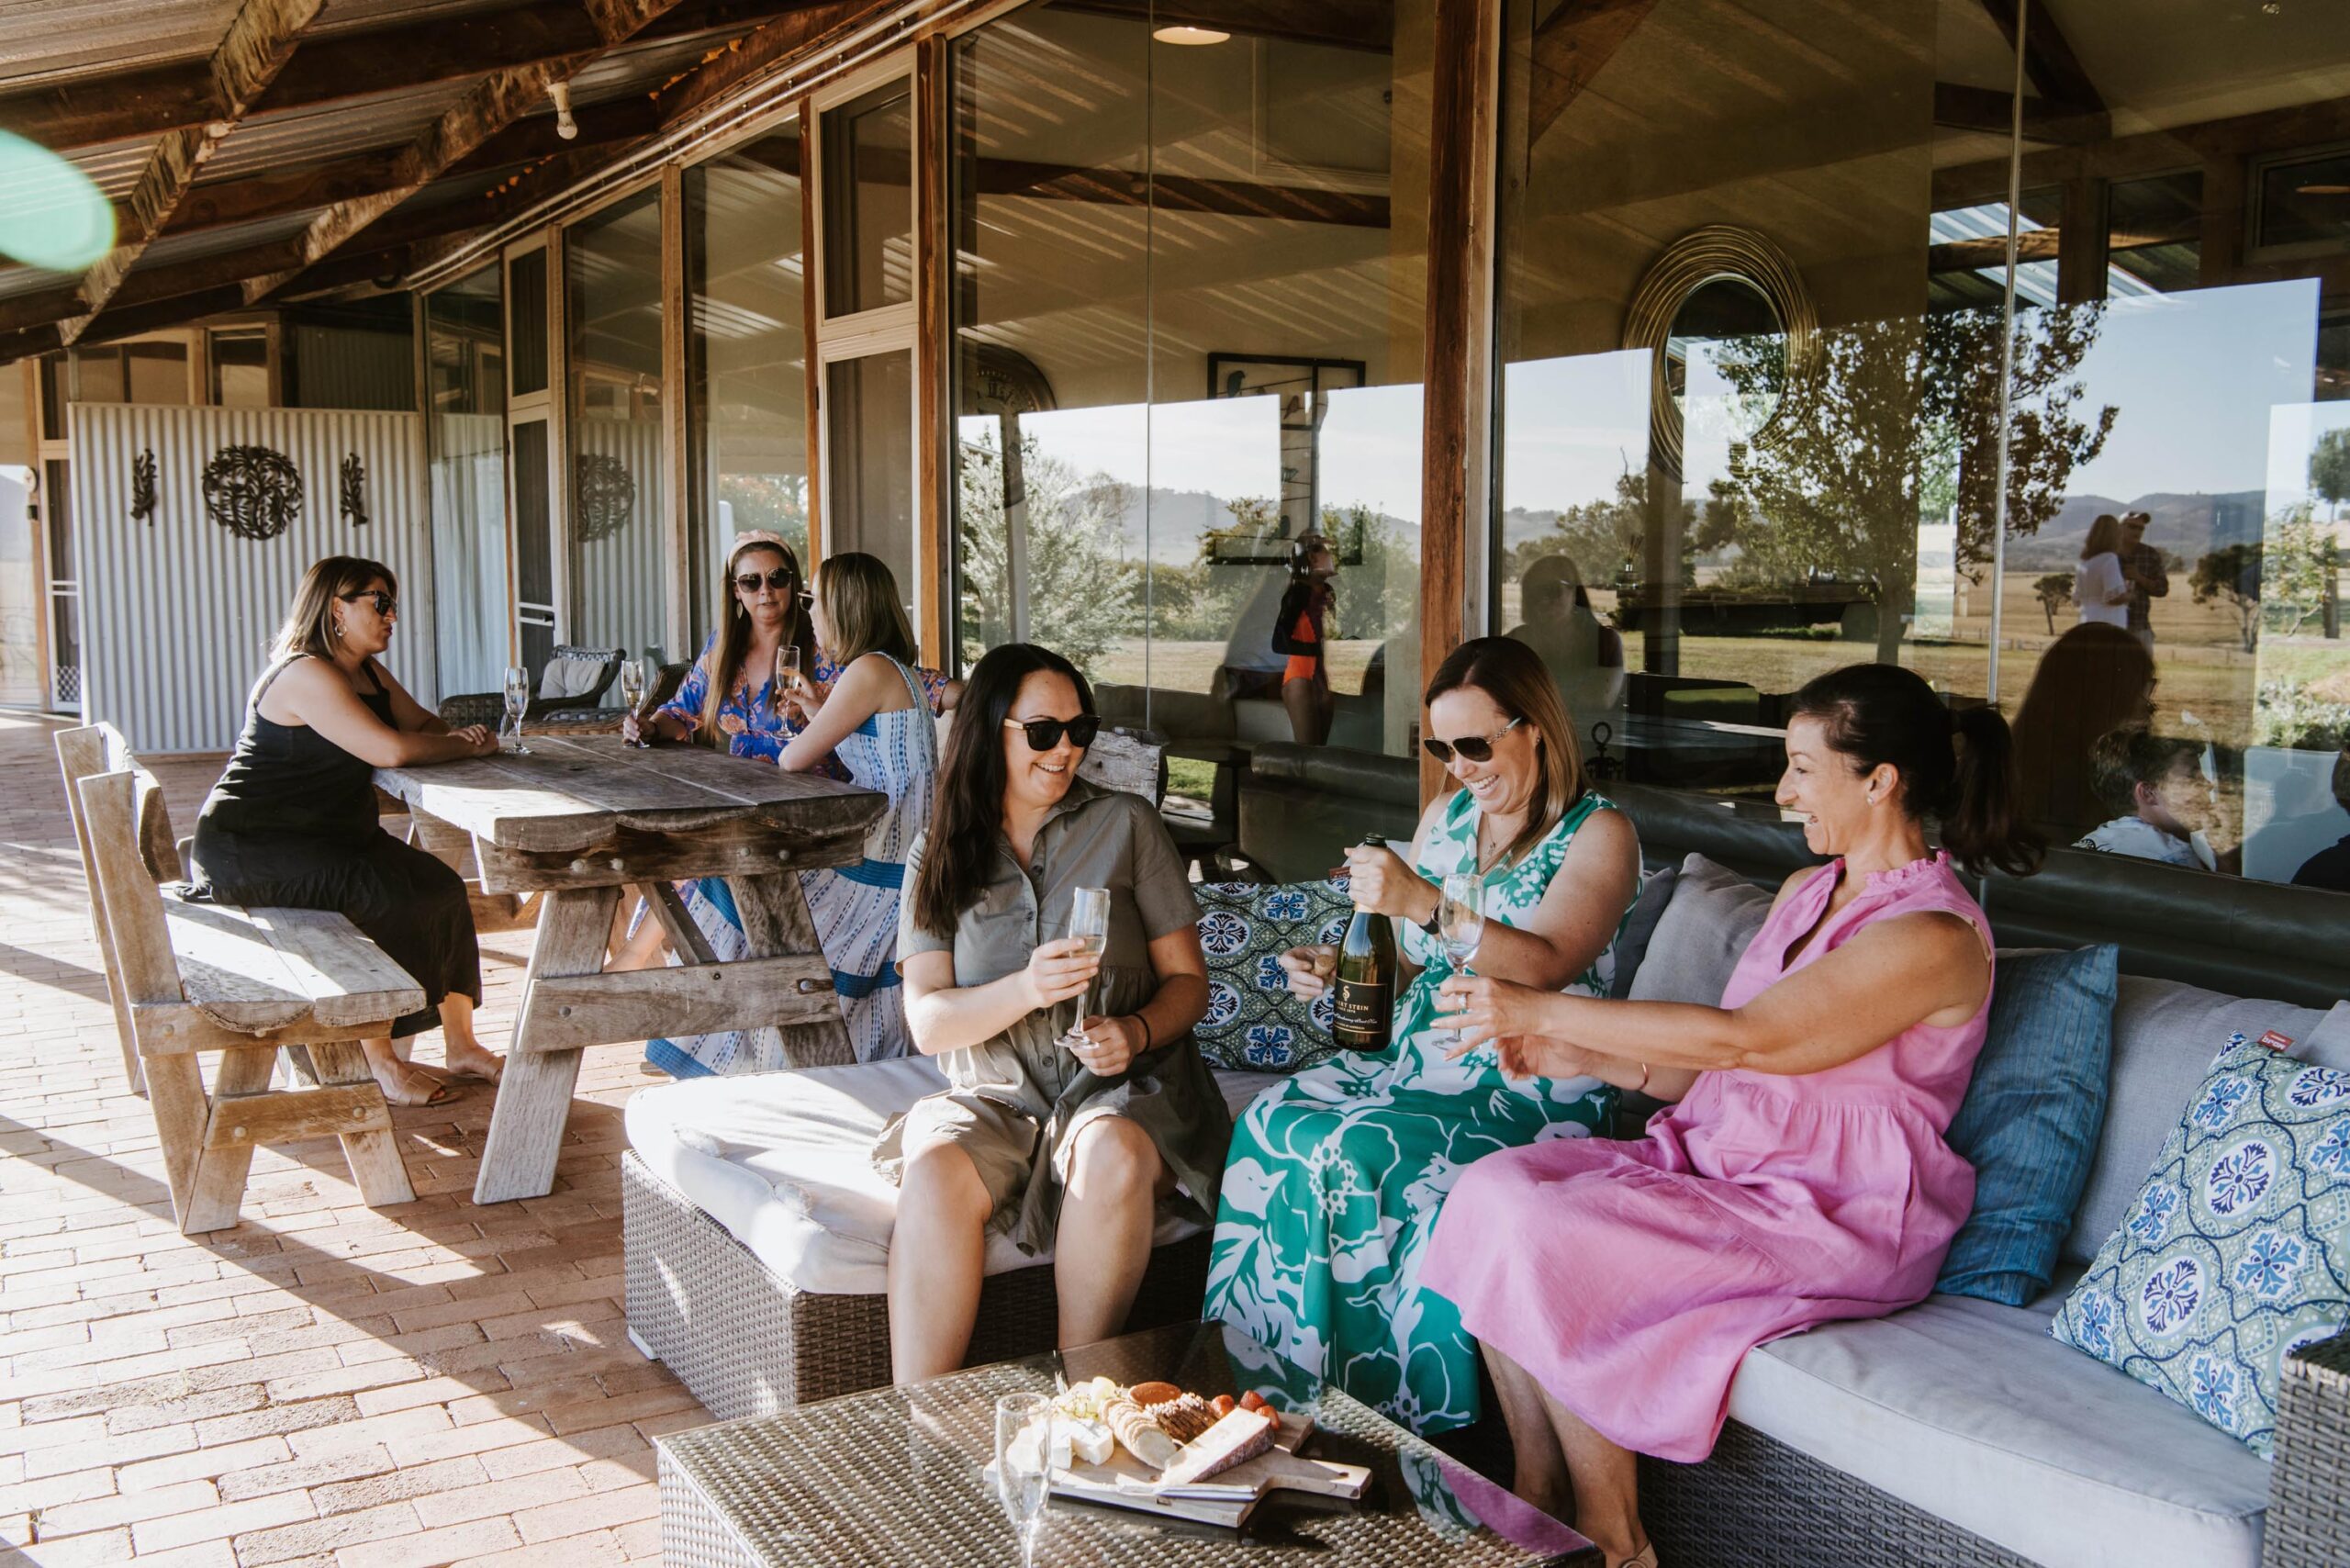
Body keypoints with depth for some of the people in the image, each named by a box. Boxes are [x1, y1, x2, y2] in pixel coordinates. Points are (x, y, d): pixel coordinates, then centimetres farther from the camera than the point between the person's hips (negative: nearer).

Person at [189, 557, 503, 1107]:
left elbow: (423, 724, 14)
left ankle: (460, 1045, -2)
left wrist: (457, 738, -11)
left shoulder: (368, 672, 12)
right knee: (386, 898, -26)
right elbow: (390, 750, -28)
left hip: (329, 834, 10)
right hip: (249, 848, -10)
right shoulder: (307, 674, -20)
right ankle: (380, 1062, -15)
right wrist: (467, 746, -14)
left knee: (440, 887, -7)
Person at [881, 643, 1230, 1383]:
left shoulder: (1126, 824, 6)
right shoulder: (939, 855, 8)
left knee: (1112, 1156, -35)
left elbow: (1188, 979, 7)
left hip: (1121, 1089, -1)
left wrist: (1137, 1031, -15)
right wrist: (1025, 989, -20)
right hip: (994, 1099, 1)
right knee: (936, 1175, -32)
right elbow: (928, 1023, -1)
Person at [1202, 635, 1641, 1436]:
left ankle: (1388, 1404, -13)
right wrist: (1340, 970, 1)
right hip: (1412, 1059, 7)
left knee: (1354, 1154, -28)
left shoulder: (1598, 833, -4)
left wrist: (1423, 904, -28)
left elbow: (1544, 966, -20)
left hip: (1526, 1088, -7)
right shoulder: (1443, 817, 17)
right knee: (1273, 1123, -19)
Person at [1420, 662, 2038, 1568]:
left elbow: (1742, 1037, -24)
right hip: (1724, 1157, 9)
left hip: (1834, 1214, -9)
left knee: (1546, 1237, -24)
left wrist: (1544, 1011, -21)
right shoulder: (1805, 891, 13)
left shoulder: (1936, 936, -16)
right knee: (1491, 1190, -10)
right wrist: (1582, 1058, 0)